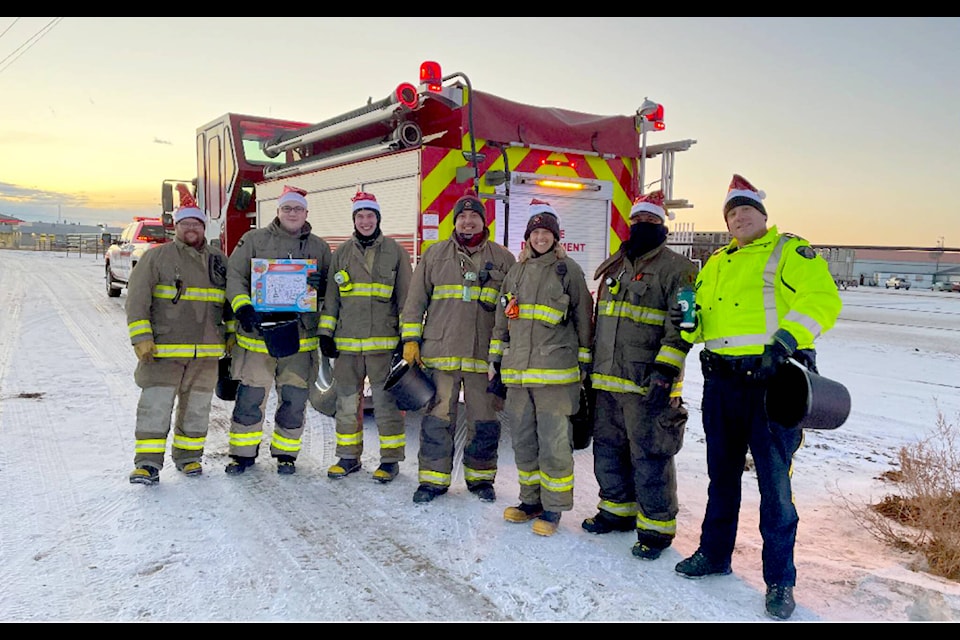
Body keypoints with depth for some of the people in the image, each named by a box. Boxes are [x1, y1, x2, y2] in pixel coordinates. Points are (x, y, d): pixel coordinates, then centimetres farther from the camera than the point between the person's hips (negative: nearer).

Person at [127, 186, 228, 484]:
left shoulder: (219, 261, 11)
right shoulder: (156, 257, -1)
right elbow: (137, 297, -6)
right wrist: (140, 336, -14)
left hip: (206, 352, 4)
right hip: (163, 349, -3)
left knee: (196, 405, 11)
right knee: (156, 404, -6)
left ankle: (188, 455, 25)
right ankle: (148, 462, 2)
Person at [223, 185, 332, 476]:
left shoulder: (320, 247, 11)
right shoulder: (253, 239, 6)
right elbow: (234, 275, -2)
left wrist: (320, 283, -10)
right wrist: (242, 307, -17)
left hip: (300, 337, 1)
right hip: (257, 332, -1)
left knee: (294, 399, 6)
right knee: (249, 396, 3)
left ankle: (285, 453, 23)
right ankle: (243, 452, 20)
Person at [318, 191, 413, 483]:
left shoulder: (395, 251, 4)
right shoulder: (341, 254, 11)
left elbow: (406, 298, 3)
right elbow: (330, 297, 14)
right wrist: (326, 334, 7)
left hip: (384, 341, -3)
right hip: (347, 342, 3)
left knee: (386, 401, 0)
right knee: (347, 401, 9)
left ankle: (390, 459, 12)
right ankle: (348, 457, 23)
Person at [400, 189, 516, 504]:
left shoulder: (503, 258, 9)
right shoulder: (435, 254, 9)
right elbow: (415, 299, 10)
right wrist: (410, 339, 2)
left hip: (485, 355, 0)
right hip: (440, 352, 0)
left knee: (484, 422, 8)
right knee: (437, 418, 3)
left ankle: (480, 477, 24)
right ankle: (433, 478, 17)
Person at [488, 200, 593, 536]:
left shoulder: (568, 269, 0)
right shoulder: (516, 271, 15)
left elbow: (583, 318, 1)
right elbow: (502, 319, 19)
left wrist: (586, 364, -1)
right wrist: (495, 361, 16)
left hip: (556, 372, -5)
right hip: (517, 371, 6)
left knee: (554, 443, -2)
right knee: (523, 442, 12)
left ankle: (553, 508, 13)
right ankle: (532, 501, 27)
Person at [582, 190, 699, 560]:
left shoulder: (676, 269, -4)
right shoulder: (614, 268, 18)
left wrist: (667, 368, -23)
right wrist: (591, 365, 21)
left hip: (647, 383, -7)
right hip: (607, 380, 8)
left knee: (649, 456, -2)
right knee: (608, 449, 16)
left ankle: (657, 528, 13)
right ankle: (618, 510, 34)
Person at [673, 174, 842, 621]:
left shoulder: (790, 251, 0)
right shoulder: (716, 262, 19)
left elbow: (822, 299, -13)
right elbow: (700, 313, 24)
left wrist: (785, 340, -26)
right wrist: (687, 323, 1)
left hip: (772, 378, -6)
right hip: (721, 380, 6)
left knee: (774, 481, -1)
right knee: (722, 473, 16)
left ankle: (780, 579, 15)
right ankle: (714, 554, 32)